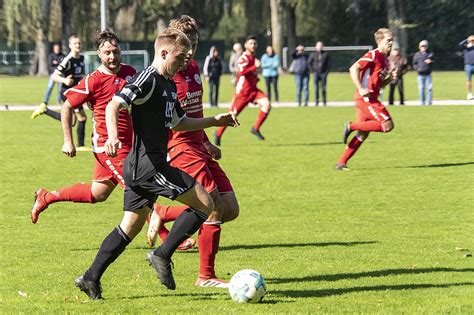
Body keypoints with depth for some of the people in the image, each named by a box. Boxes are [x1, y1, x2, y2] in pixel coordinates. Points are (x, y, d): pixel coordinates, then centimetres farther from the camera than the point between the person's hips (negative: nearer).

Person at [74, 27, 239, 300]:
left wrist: (214, 121, 30)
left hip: (139, 165, 10)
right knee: (204, 203, -7)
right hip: (148, 163, -10)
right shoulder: (149, 79, -12)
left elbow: (177, 123, 33)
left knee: (132, 226, 14)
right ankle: (163, 256, -4)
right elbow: (114, 105, -22)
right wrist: (113, 135, -39)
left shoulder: (170, 85, 19)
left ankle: (91, 278, 13)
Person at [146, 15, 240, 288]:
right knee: (215, 208, -15)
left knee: (231, 210, 4)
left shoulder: (193, 67, 13)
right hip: (179, 146, -9)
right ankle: (206, 276, 1)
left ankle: (163, 215, 17)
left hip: (198, 147, 9)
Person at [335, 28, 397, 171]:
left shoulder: (384, 60, 19)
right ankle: (351, 126, -7)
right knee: (387, 125, -14)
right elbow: (353, 69, -17)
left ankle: (341, 163, 10)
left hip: (371, 99, 9)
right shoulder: (373, 55, -10)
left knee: (363, 134, 8)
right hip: (365, 98, -9)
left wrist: (391, 77, 7)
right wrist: (360, 89, -23)